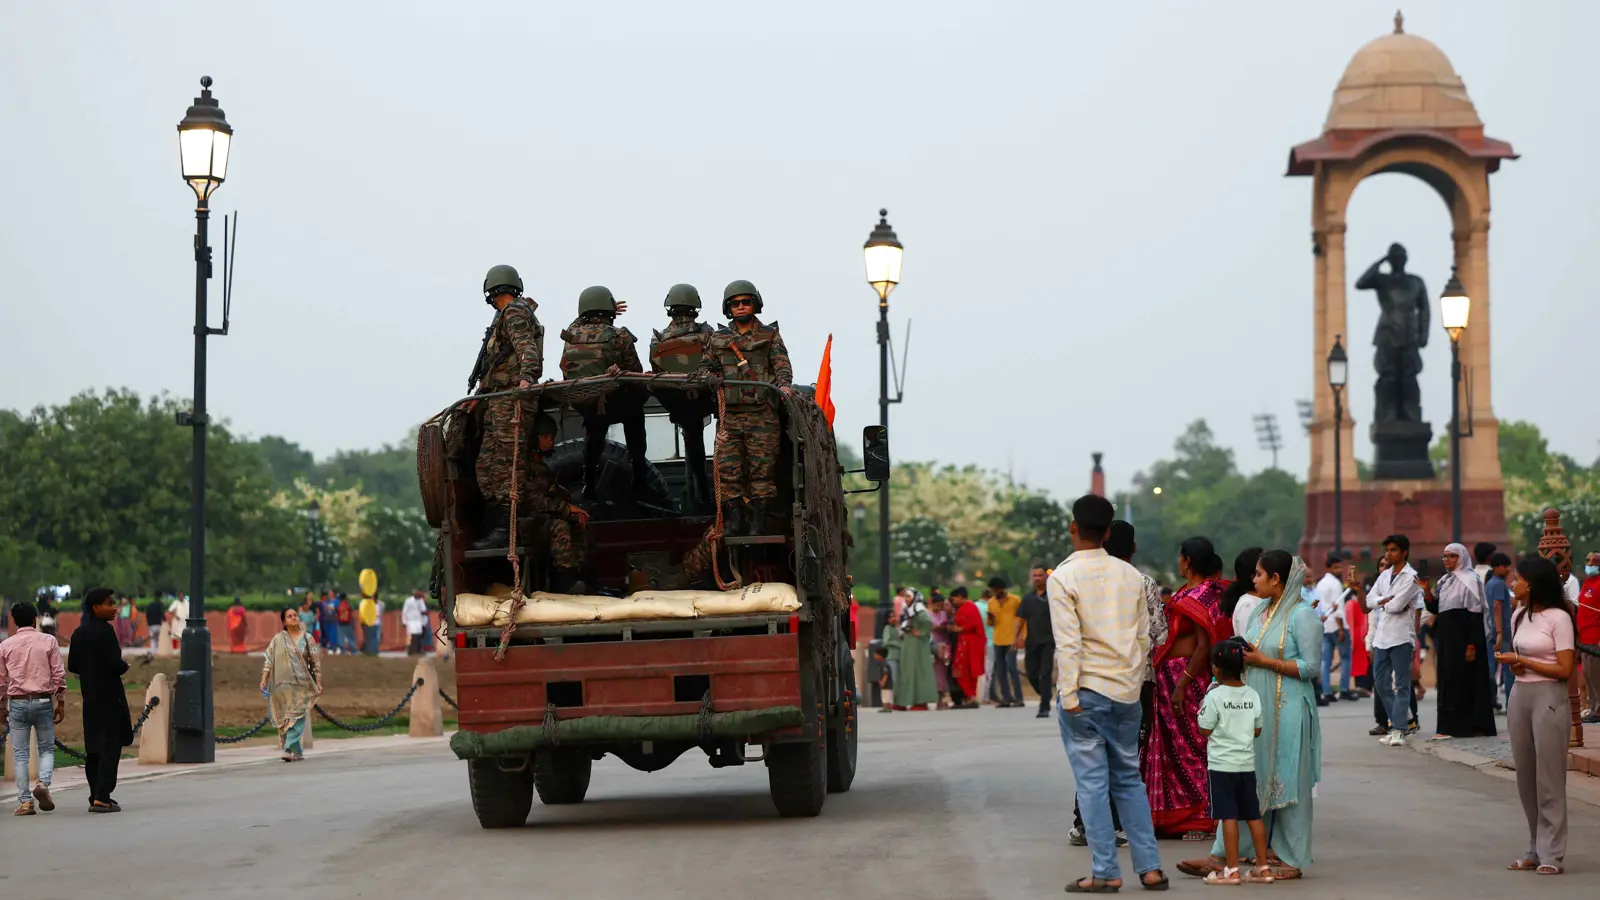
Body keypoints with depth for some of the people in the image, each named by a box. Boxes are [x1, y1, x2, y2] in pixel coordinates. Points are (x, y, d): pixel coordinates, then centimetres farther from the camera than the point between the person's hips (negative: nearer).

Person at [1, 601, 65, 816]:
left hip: (17, 703, 1)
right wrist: (61, 702, 6)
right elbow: (58, 674, -1)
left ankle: (24, 801, 0)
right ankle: (43, 782, -15)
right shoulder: (48, 641, 1)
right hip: (43, 701, 0)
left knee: (20, 754, 5)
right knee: (47, 748, 11)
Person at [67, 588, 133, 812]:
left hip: (89, 695, 8)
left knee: (93, 748, 12)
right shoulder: (105, 631, -15)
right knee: (110, 746, -6)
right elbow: (116, 664, -21)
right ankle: (102, 798, -12)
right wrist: (125, 666, -1)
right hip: (109, 695, -8)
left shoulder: (79, 633, 9)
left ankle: (96, 796, 16)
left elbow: (72, 666, 12)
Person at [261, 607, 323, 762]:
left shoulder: (307, 638, 7)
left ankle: (290, 750, -13)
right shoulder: (278, 640, 6)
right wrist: (264, 680, -8)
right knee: (287, 718, 2)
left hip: (302, 684, 0)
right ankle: (296, 752, 9)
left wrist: (318, 683, 2)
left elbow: (315, 663, 7)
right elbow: (269, 661, 2)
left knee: (297, 718, -9)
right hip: (283, 684, 0)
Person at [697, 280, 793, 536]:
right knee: (728, 467, -5)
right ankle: (734, 519, -1)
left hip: (762, 413, -2)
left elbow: (782, 365, 2)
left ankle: (759, 521, -4)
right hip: (729, 413, 2)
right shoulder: (717, 339, 18)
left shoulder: (770, 336, 12)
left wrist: (784, 384, -20)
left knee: (762, 466, -6)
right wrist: (710, 377, -6)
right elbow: (705, 365, 19)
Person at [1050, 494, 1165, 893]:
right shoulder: (1131, 576, 6)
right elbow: (1144, 637, 9)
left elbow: (1068, 643, -15)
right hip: (1126, 691, 5)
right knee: (1129, 778, 13)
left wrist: (1069, 697, -13)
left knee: (1092, 781, 0)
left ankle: (1106, 872, 0)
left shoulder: (1063, 577, -9)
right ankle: (1150, 867, 10)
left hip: (1086, 690, -5)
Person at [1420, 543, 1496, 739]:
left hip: (1463, 638, -8)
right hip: (1446, 638, 8)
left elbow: (1476, 613, -14)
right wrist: (1427, 590, -7)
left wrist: (1472, 645, -20)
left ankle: (1466, 726, -1)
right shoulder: (1445, 581, 15)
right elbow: (1434, 608, 12)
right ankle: (1450, 725, 10)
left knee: (1464, 680, -5)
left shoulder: (1469, 580, -9)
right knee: (1448, 680, 7)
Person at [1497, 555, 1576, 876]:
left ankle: (1551, 855, -2)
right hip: (1520, 696, 7)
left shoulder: (1558, 618, -9)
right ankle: (1536, 850, 14)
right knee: (1526, 777, 7)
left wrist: (1523, 662, -12)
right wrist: (1513, 665, 0)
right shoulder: (1519, 616, 13)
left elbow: (1565, 669, -12)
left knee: (1549, 778, -5)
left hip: (1548, 697, -7)